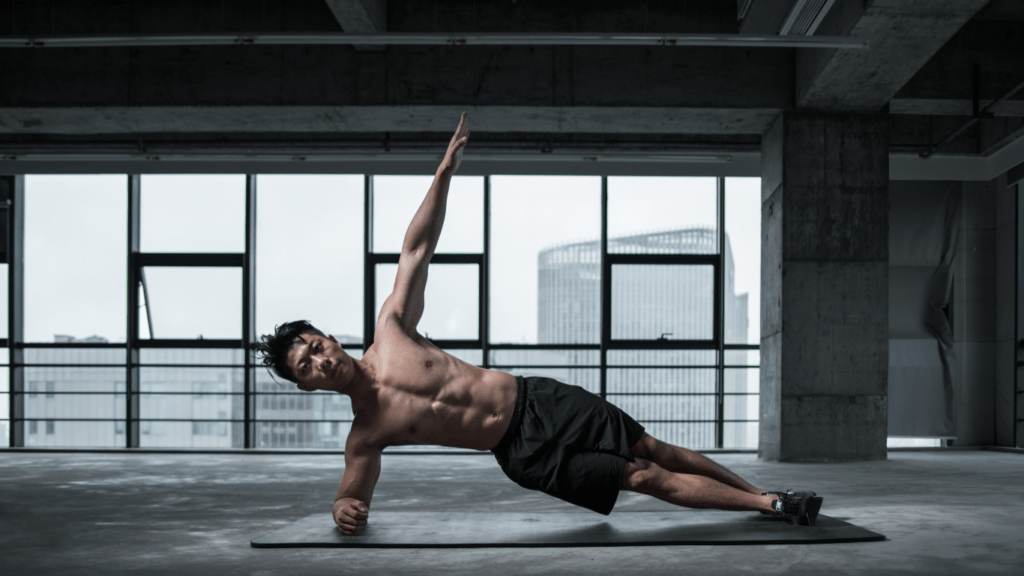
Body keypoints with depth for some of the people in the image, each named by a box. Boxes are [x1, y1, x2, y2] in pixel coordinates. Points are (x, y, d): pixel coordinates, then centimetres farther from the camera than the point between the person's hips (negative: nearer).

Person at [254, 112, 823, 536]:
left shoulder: (390, 330, -4)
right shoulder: (364, 437, -7)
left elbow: (415, 250, -1)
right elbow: (353, 491, 2)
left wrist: (445, 170, -4)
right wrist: (343, 509, -25)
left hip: (538, 401, 2)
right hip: (525, 455, -2)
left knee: (654, 450, 4)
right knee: (646, 477, -4)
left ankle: (763, 494, 21)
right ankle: (770, 506, 6)